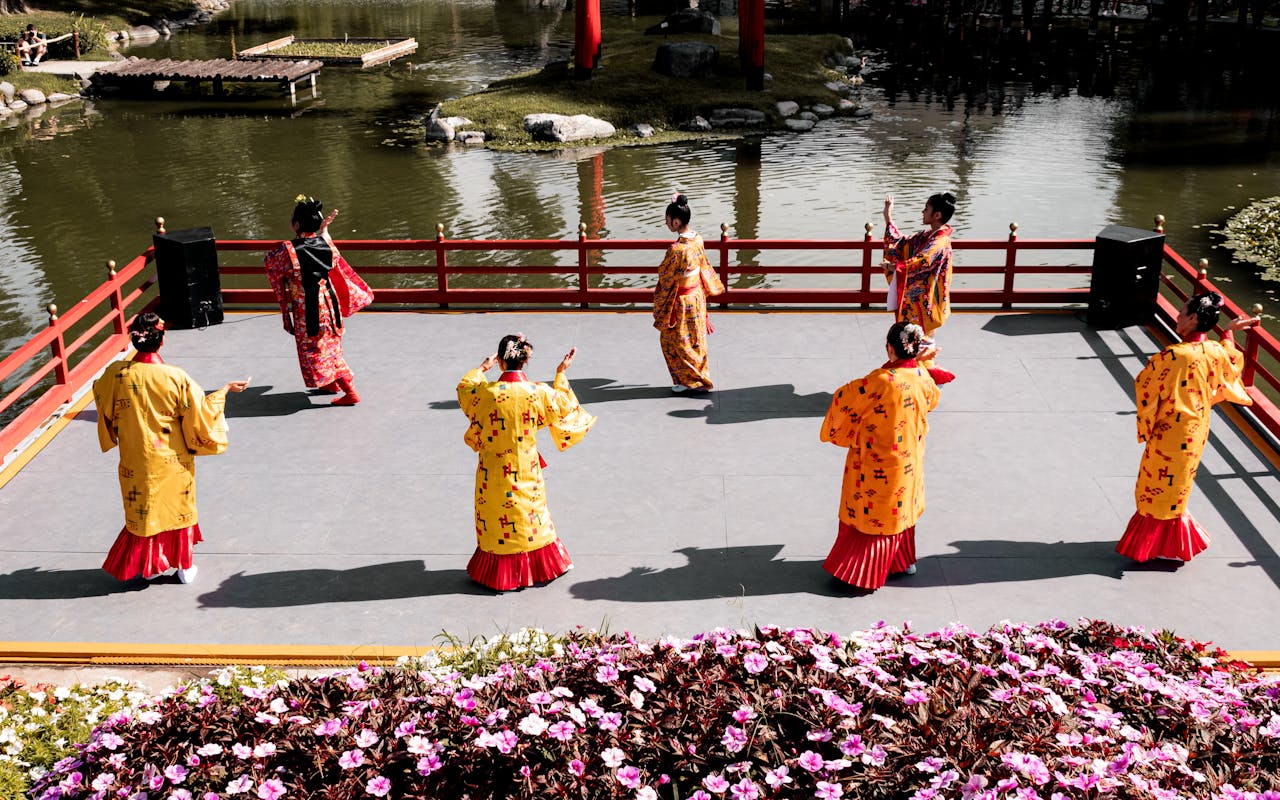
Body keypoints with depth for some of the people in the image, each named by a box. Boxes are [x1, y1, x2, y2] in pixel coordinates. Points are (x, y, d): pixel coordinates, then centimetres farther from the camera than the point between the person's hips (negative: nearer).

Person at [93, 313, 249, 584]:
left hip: (137, 460, 1)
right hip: (173, 460, -1)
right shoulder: (177, 378, -22)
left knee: (143, 508, 19)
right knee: (178, 506, 17)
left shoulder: (117, 374, -15)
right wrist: (226, 389, 2)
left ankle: (151, 564, 31)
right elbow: (200, 412, -12)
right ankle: (184, 566, 28)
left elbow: (102, 400, 5)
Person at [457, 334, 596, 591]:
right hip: (526, 471, 1)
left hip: (493, 473, -1)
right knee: (530, 517, 19)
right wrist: (561, 374, 15)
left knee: (495, 520, 15)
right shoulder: (538, 392, -15)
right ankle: (537, 567, 32)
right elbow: (563, 406, 6)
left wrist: (482, 368, 20)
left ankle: (499, 573, 26)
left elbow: (463, 387, 8)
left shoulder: (485, 392, -17)